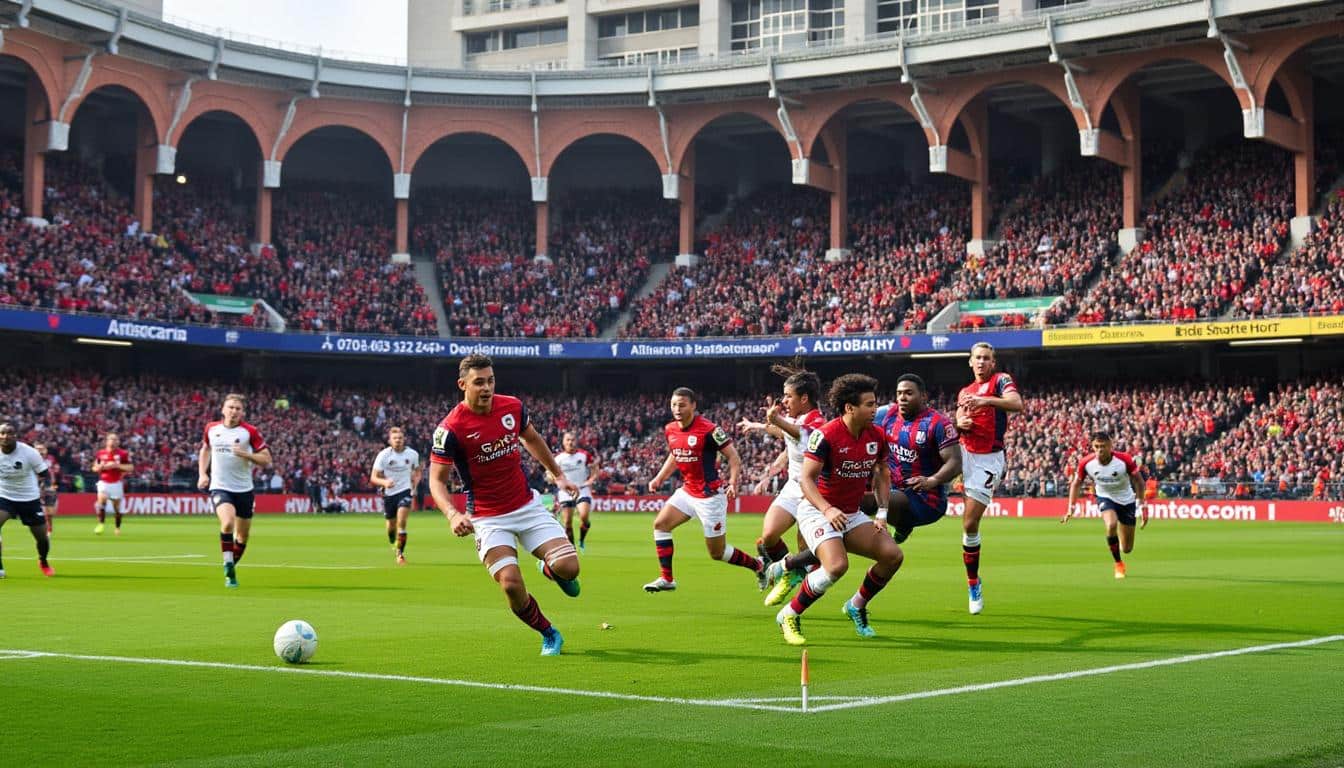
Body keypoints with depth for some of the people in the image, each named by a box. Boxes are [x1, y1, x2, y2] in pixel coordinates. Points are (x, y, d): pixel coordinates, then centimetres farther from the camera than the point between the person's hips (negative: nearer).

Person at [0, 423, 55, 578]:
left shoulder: (29, 452, -19)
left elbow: (45, 474, -10)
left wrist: (45, 486, -30)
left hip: (30, 498, -1)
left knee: (42, 537, 5)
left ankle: (43, 562, 40)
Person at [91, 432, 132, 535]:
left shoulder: (123, 453, -4)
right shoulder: (100, 453, 2)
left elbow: (130, 467, -5)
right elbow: (94, 468, 9)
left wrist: (117, 465, -18)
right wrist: (102, 466, -13)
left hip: (116, 483, 0)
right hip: (104, 482, 0)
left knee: (117, 506, 7)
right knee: (101, 500, -23)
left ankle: (117, 528, 24)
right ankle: (100, 524, -18)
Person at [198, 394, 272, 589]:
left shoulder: (249, 432, -6)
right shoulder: (211, 428, 2)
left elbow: (266, 460, -6)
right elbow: (205, 450, 22)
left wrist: (245, 454, -21)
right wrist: (203, 474, 9)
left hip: (243, 489, 1)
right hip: (220, 487, -1)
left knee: (243, 535, 10)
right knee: (228, 521, -29)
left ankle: (231, 568, 36)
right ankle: (229, 569, -18)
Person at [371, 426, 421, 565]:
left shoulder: (412, 454, -5)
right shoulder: (383, 455, -11)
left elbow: (417, 470, 16)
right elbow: (373, 478, -11)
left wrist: (416, 480, -6)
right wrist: (384, 482, -32)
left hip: (405, 491, -1)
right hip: (388, 493, 1)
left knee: (401, 522, -18)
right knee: (391, 524, 11)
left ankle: (400, 553, -7)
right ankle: (393, 543, 44)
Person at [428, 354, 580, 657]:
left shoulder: (512, 407, -3)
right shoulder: (451, 427, -17)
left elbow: (532, 439, 18)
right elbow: (437, 480, -15)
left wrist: (558, 474, 22)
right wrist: (453, 514, -32)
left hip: (527, 505, 3)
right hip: (487, 517, -3)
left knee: (568, 567, -12)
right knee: (511, 584, -20)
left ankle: (549, 570, 29)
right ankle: (549, 635, 8)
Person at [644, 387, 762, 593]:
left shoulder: (709, 429, -18)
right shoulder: (670, 430, 3)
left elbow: (734, 456, -14)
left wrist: (732, 483, -27)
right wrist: (659, 478, 11)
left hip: (710, 496, -7)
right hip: (687, 491, 7)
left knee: (717, 553, 0)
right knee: (660, 524, -8)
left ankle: (757, 565, 25)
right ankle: (666, 579, -1)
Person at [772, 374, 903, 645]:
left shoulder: (877, 436, -1)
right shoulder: (826, 435, -21)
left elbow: (882, 475, 15)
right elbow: (806, 478, -20)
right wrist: (828, 510, -33)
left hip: (852, 514, 7)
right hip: (817, 510, -7)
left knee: (893, 555, -10)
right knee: (837, 565, -29)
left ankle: (857, 606, 14)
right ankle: (789, 615, -9)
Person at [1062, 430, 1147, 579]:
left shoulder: (1124, 460, -26)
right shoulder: (1086, 463, -20)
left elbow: (1138, 480, -13)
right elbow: (1076, 483, -4)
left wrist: (1142, 505, -15)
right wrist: (1071, 507, -10)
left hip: (1126, 500, 0)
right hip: (1105, 498, 0)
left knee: (1127, 549, 3)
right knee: (1111, 525, -34)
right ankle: (1118, 564, -13)